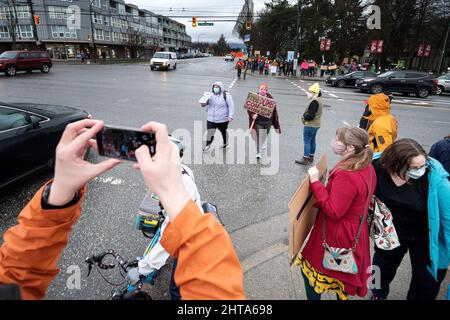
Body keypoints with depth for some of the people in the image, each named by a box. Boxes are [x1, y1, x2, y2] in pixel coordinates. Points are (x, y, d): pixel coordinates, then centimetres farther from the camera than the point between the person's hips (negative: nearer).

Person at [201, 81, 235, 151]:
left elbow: (231, 105, -9)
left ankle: (225, 144, 39)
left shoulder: (226, 95, -5)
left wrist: (230, 116, -19)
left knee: (224, 132, 15)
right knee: (210, 133, -4)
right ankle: (207, 146, 9)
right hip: (211, 119, 2)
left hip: (222, 120, -2)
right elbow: (203, 105, 7)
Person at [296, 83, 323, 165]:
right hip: (316, 124, 10)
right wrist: (306, 116, 5)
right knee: (312, 141, 16)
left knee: (307, 141, -3)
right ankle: (311, 157, 26)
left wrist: (304, 117, -8)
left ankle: (305, 159, 1)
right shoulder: (319, 100, 10)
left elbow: (311, 115, -25)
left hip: (310, 125, -10)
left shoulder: (314, 101, -22)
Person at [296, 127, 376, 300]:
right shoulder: (368, 168, -2)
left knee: (311, 270, 13)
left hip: (337, 234, -9)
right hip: (356, 232, 9)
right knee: (342, 272, 30)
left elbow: (333, 211, -30)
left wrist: (315, 181, -27)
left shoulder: (346, 175, -32)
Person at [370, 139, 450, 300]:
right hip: (391, 231, 2)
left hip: (424, 235, -2)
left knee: (427, 278, 15)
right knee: (384, 264, 25)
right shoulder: (378, 167, -28)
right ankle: (379, 294, 55)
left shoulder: (435, 178, -34)